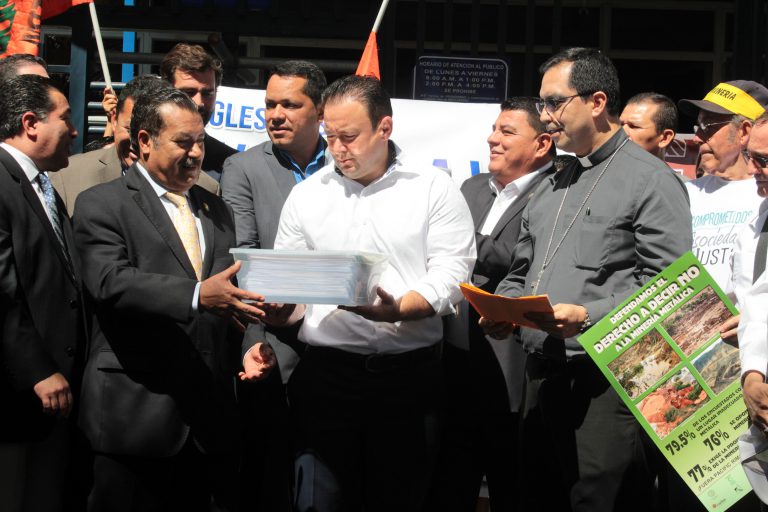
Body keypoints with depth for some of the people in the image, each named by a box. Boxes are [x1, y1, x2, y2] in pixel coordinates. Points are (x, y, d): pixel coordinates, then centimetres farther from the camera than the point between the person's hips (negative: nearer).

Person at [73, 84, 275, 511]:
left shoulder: (216, 209, 18)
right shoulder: (102, 204, 0)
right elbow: (110, 281, -16)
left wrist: (246, 347, 0)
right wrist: (197, 295, -29)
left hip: (209, 414, 5)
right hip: (136, 411, -5)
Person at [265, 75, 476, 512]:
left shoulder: (435, 189, 1)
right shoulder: (307, 195, 9)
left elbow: (450, 276, -7)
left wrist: (396, 309, -23)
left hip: (409, 373, -1)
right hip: (326, 372, 2)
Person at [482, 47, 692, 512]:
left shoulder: (651, 180, -5)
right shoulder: (552, 188, 20)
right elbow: (520, 273, 26)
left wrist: (589, 316, -23)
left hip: (605, 382, -8)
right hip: (542, 376, 8)